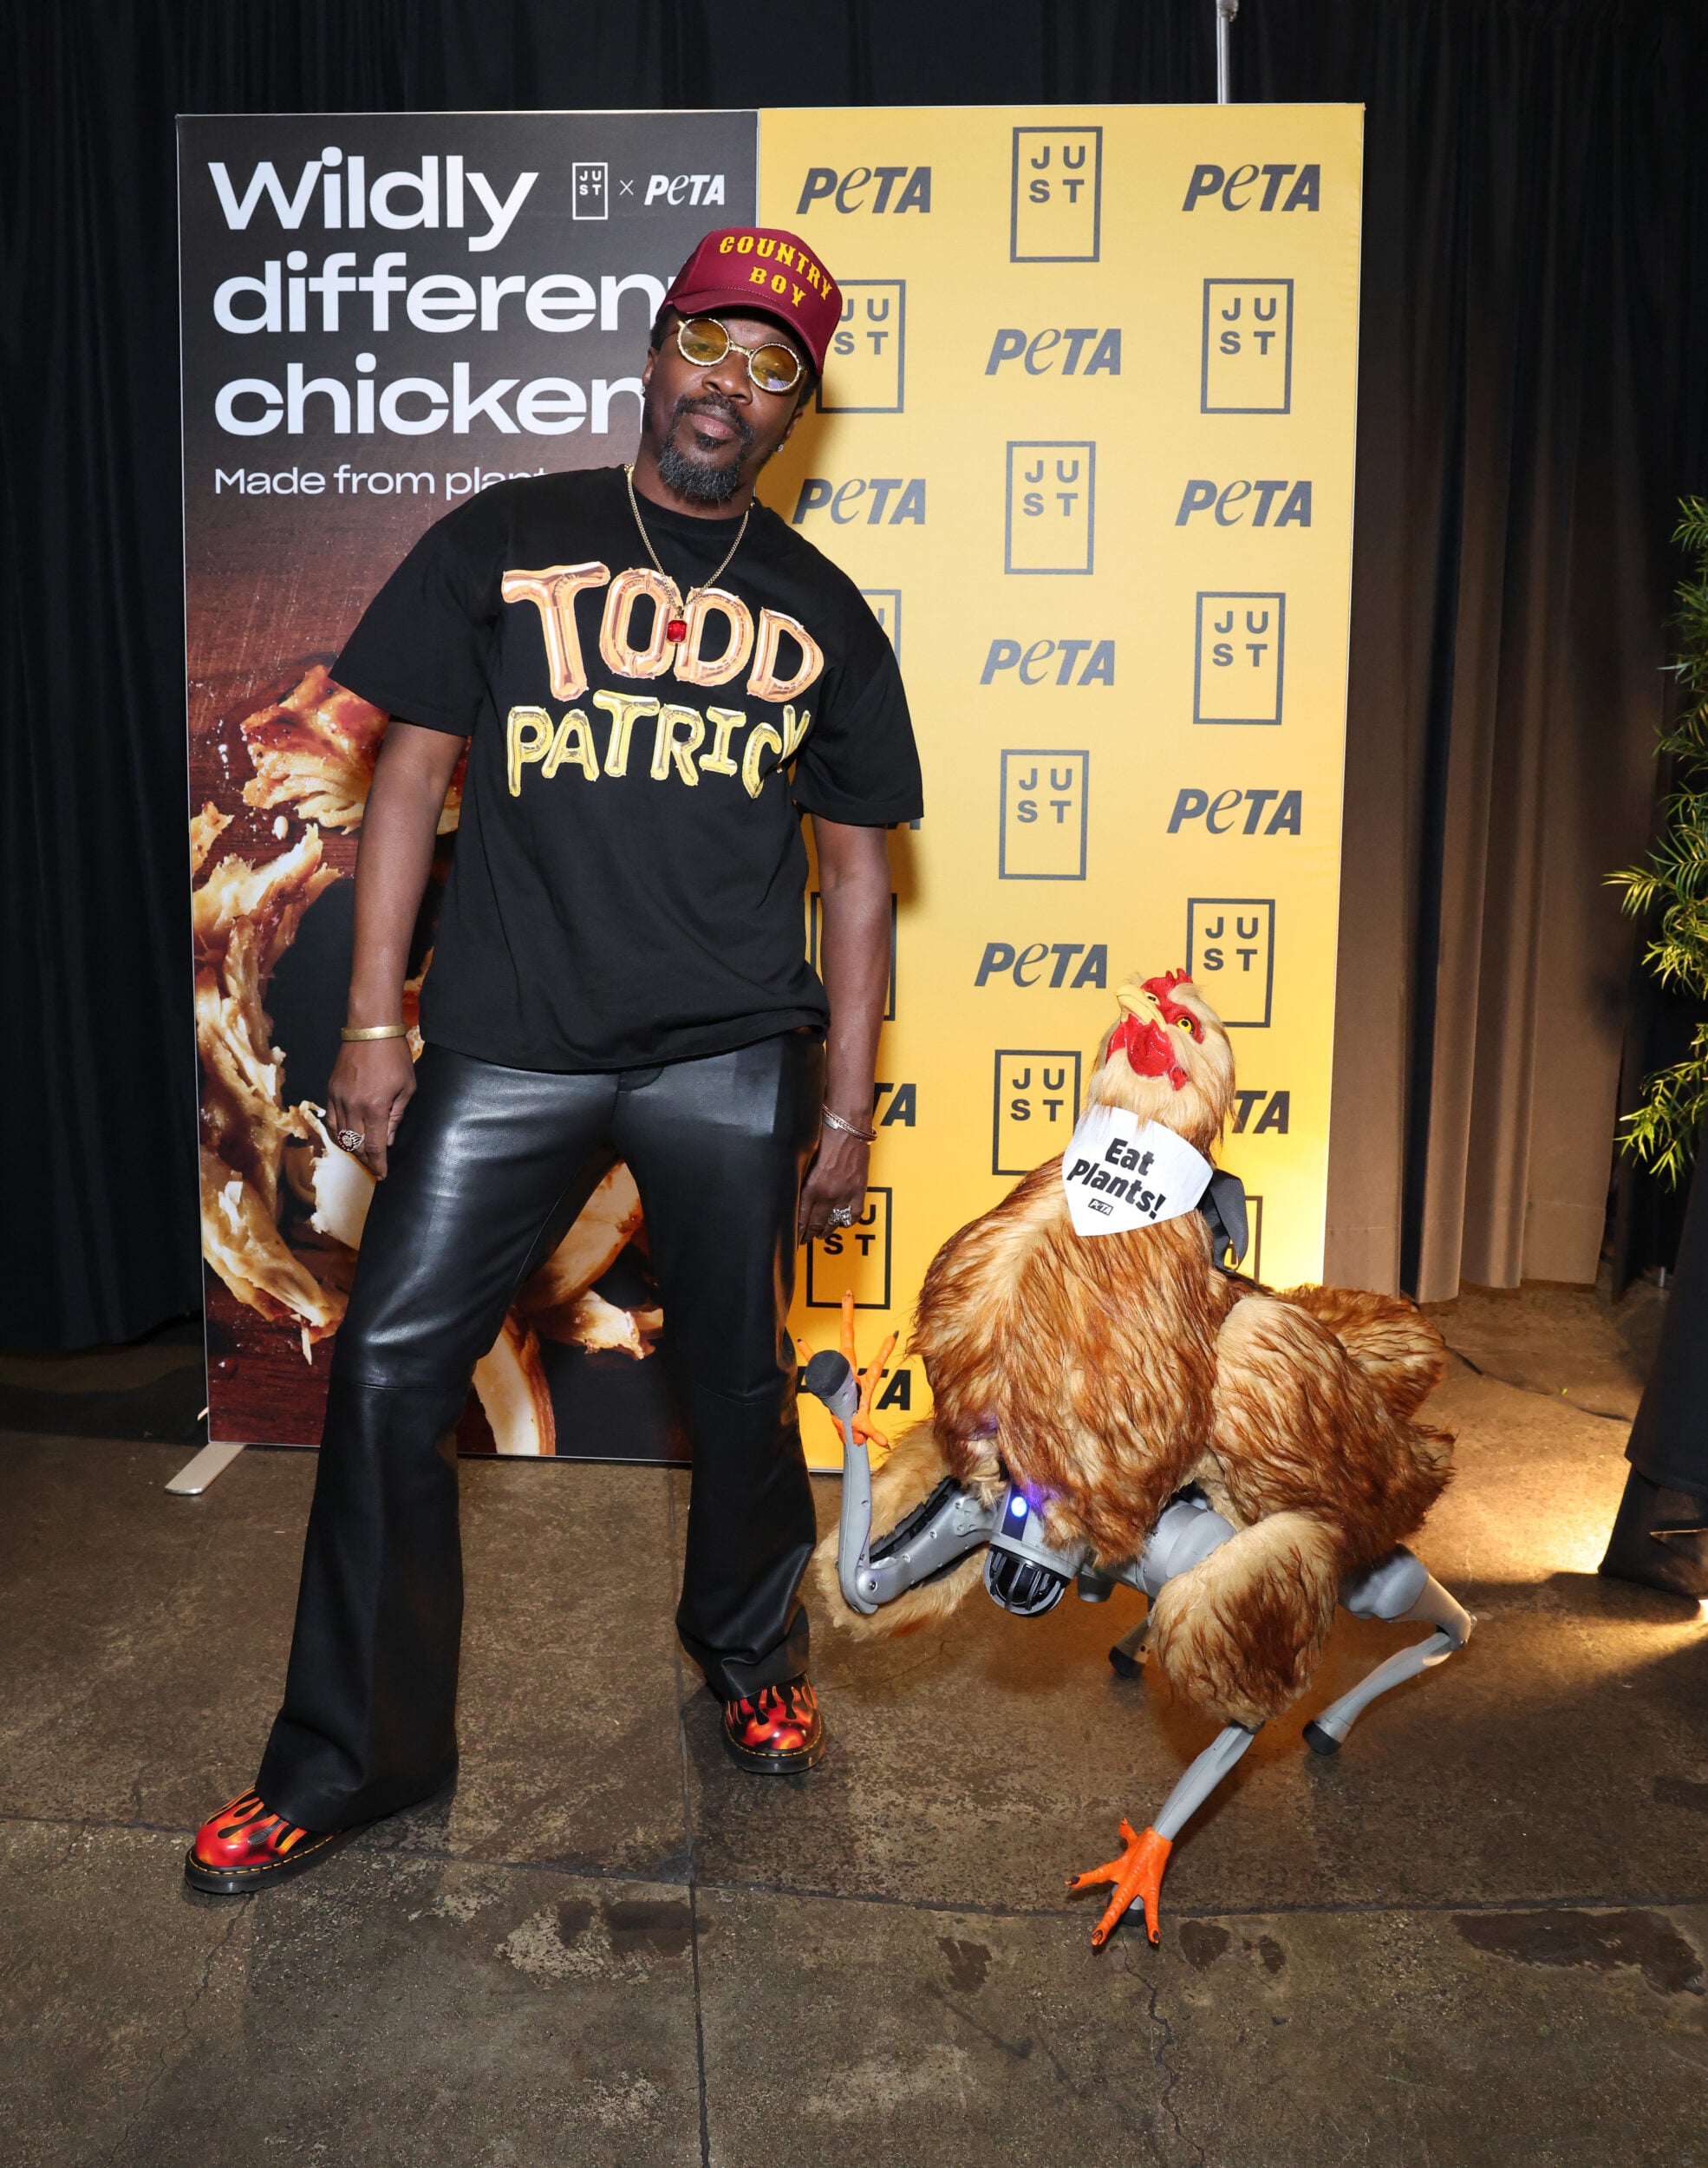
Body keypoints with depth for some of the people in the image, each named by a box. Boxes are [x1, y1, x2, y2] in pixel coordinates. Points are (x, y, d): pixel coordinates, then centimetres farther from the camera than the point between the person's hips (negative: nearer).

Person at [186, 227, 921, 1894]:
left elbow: (855, 869, 11)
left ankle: (751, 1656, 37)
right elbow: (410, 777, 6)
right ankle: (345, 1758, 17)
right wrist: (374, 1023, -1)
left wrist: (847, 1104, 6)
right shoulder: (504, 542, 8)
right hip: (507, 1047, 0)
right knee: (388, 1370, -1)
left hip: (731, 1056, 1)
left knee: (739, 1379, 9)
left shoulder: (820, 612, 11)